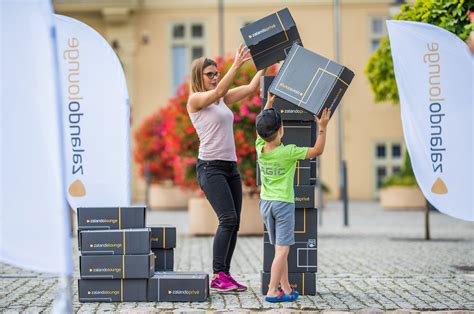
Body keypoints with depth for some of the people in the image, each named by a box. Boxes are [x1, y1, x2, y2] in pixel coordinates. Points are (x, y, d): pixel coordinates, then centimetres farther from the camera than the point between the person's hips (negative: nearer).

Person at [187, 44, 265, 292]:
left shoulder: (224, 99, 16)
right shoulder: (195, 100, -5)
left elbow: (251, 88, 11)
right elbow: (218, 92, -23)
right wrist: (237, 65, -29)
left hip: (231, 167, 8)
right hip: (210, 167, -8)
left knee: (234, 223, 4)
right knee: (228, 219, -17)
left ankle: (224, 275, 9)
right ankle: (217, 276, -12)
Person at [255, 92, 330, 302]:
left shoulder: (259, 148, -3)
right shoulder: (288, 152, -17)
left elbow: (261, 127, 16)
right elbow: (317, 151, -11)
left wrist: (268, 103, 21)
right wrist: (322, 127, -7)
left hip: (265, 203, 6)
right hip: (283, 204, -6)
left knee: (279, 248, 12)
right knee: (282, 250, -5)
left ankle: (286, 289, 16)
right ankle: (272, 291, -10)